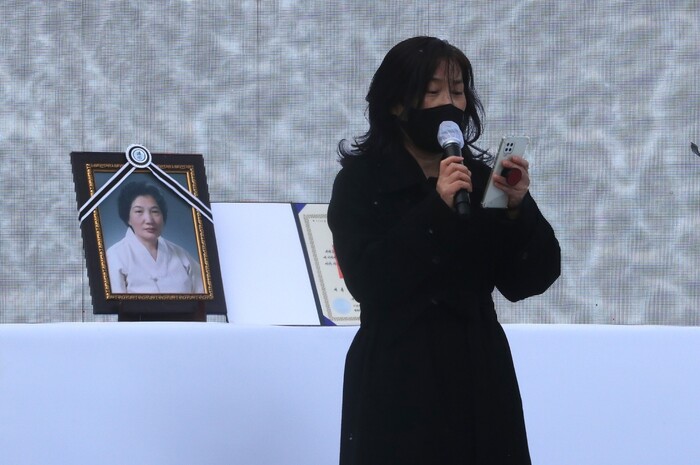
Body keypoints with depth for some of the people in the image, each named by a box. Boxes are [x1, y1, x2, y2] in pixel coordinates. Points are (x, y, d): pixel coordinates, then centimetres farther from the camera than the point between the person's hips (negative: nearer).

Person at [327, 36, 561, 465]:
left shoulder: (481, 178, 8)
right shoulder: (361, 181, -1)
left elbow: (527, 280, 3)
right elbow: (369, 280, -14)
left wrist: (519, 209, -13)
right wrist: (437, 209, -20)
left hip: (479, 375, 3)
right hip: (398, 381, -3)